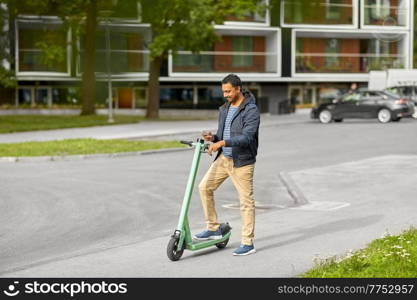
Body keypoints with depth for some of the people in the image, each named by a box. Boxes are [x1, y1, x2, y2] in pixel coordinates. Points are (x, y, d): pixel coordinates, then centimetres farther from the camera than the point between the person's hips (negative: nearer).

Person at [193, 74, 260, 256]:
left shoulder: (251, 110, -15)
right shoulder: (224, 109, 10)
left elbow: (247, 137, -26)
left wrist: (222, 143, -34)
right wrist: (212, 138, -7)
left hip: (242, 161, -8)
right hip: (224, 158, 8)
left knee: (246, 201, -2)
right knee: (205, 187, 2)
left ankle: (248, 243, 6)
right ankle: (213, 229, 14)